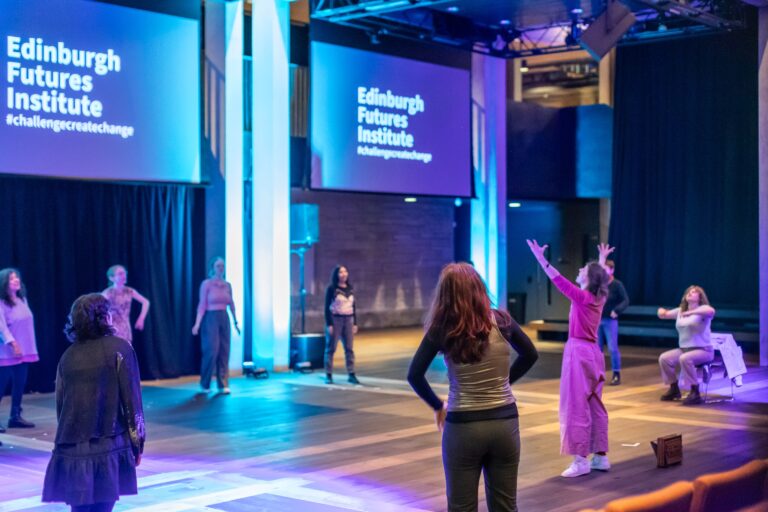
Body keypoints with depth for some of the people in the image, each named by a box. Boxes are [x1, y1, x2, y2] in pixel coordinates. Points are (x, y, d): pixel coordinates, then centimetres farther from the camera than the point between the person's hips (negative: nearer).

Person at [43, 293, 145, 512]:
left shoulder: (68, 355, 9)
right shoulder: (119, 348, -3)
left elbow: (60, 404, 13)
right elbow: (131, 399, -6)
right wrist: (137, 441, 2)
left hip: (71, 447, 4)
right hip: (109, 446, -4)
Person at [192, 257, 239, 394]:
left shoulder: (227, 285, 11)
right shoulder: (206, 284, -4)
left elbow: (231, 305, 16)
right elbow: (202, 305, -7)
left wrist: (236, 322, 15)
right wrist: (197, 324, -13)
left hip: (224, 319, 5)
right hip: (210, 319, -5)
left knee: (224, 352, 1)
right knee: (212, 351, -8)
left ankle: (223, 385, 5)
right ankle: (204, 384, 9)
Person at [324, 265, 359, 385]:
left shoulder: (350, 288, 10)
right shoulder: (332, 288, -5)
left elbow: (353, 307, 15)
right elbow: (327, 307, -7)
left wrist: (355, 323, 10)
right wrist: (329, 324, -13)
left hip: (348, 320, 5)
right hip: (335, 319, -5)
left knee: (349, 348, 3)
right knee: (331, 348, -1)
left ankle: (351, 374, 5)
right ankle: (329, 375, 2)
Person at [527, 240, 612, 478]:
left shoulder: (582, 297, -13)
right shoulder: (599, 296, 7)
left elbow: (559, 281, -21)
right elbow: (602, 277, 28)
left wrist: (541, 259, -23)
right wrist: (603, 259, 45)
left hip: (578, 351, -8)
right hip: (592, 351, 8)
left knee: (577, 406, -6)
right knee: (595, 405, 12)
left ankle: (581, 460, -5)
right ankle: (601, 456, 16)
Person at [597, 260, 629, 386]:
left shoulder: (617, 285, -7)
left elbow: (626, 301, -11)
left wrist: (617, 311, -24)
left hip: (610, 320, -5)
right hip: (598, 320, 5)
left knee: (613, 348, -5)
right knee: (597, 348, 8)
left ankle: (616, 375, 2)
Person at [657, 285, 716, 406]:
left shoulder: (703, 309, -6)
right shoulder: (680, 311, 13)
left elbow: (711, 311, -30)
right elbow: (664, 315, 18)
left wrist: (691, 312, -36)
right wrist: (661, 311, -7)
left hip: (703, 350, -7)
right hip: (684, 349, 7)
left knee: (684, 359, -36)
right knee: (664, 358, -13)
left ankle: (695, 393, -27)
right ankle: (674, 389, 6)